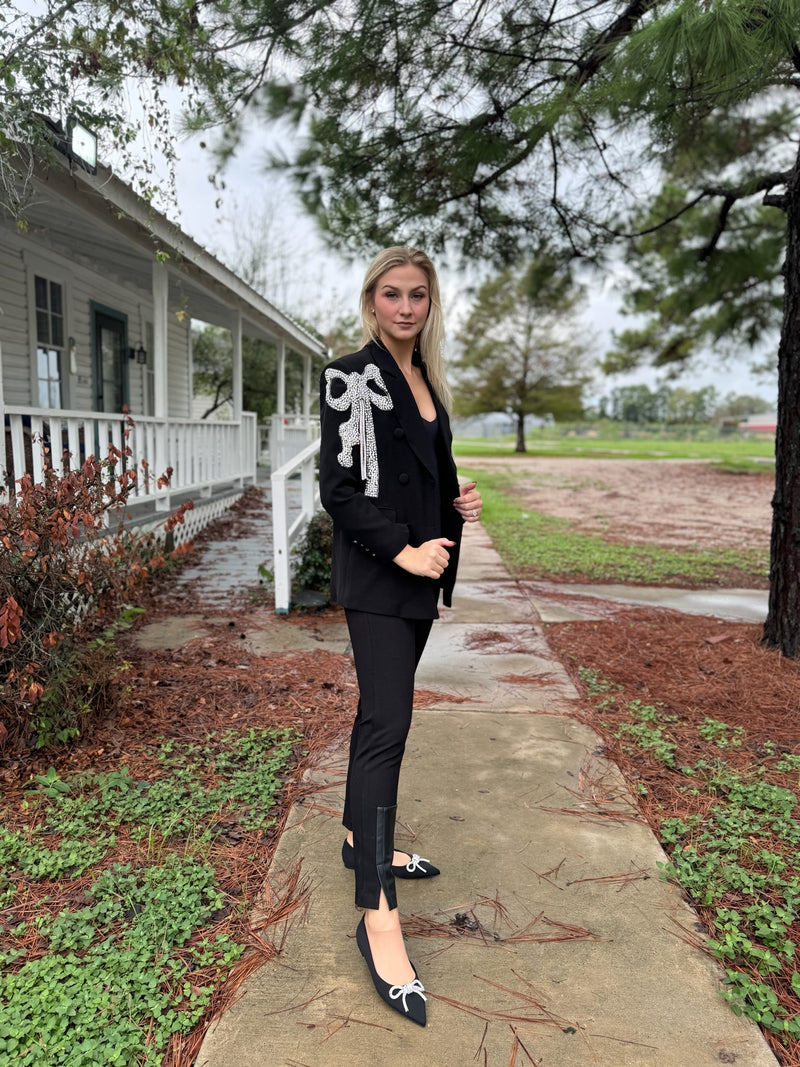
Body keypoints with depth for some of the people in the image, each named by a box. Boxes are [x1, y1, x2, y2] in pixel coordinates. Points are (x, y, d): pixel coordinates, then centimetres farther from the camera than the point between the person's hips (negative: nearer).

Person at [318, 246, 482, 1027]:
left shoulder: (426, 380, 15)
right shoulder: (353, 376, -8)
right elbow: (340, 486, -15)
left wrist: (459, 504, 4)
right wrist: (403, 552, -19)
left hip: (419, 575, 8)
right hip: (375, 579, -8)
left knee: (382, 711, 17)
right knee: (386, 723, -11)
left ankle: (362, 838, 35)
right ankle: (378, 916, -4)